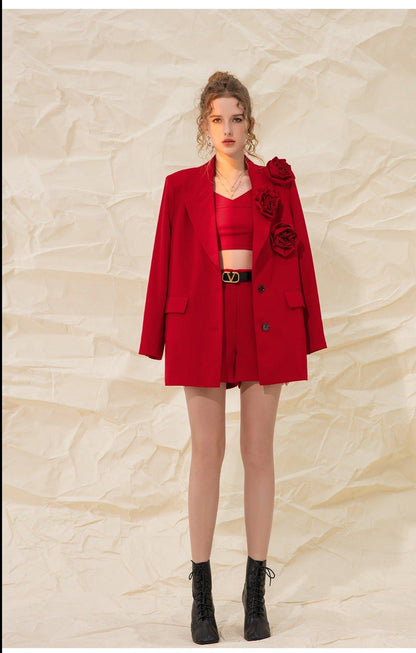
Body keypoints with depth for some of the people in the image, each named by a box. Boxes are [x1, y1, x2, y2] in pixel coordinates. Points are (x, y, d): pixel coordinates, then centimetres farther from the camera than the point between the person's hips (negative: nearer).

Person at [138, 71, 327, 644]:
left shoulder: (277, 181, 7)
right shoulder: (182, 187, 7)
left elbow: (297, 255, 6)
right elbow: (167, 263, 6)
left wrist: (305, 337, 2)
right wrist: (159, 340, 2)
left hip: (265, 322, 1)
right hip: (203, 323, 0)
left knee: (258, 454, 4)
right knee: (207, 452, 2)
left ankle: (256, 594, 16)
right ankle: (202, 594, 13)